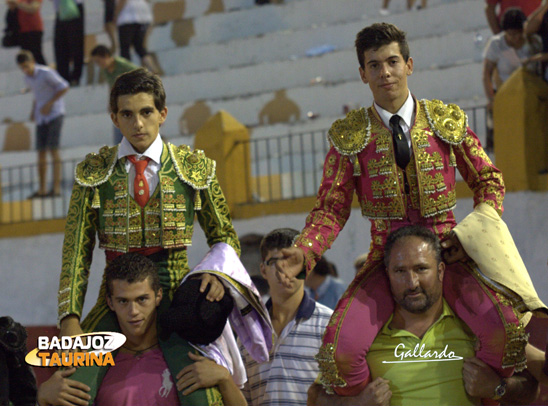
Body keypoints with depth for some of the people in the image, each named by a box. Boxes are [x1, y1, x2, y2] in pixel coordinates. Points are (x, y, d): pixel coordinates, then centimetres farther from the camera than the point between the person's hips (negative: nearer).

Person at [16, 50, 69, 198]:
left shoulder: (46, 73, -13)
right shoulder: (27, 79, 10)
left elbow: (64, 87, -12)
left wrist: (49, 104, -15)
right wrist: (33, 110, 12)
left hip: (55, 114, -7)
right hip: (41, 117, 7)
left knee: (53, 149, -14)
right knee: (41, 152, 3)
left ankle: (56, 187, -16)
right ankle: (42, 189, 7)